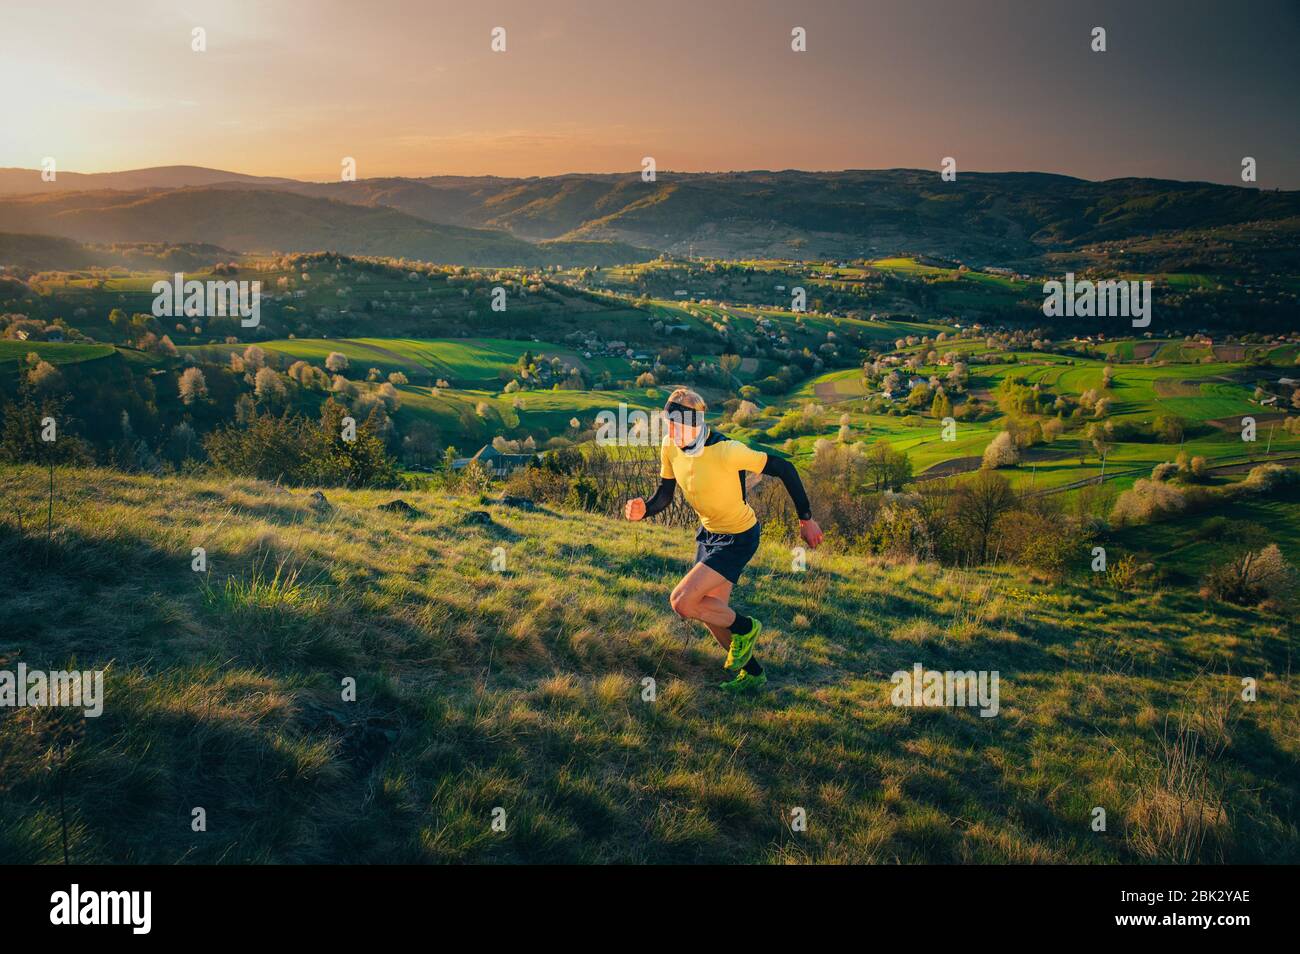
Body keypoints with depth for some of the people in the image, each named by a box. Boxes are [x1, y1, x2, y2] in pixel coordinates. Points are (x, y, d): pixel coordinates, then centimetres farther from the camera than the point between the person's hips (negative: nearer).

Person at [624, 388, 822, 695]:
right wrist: (644, 509, -22)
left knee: (682, 602, -18)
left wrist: (806, 519, -14)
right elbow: (664, 496, 2)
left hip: (738, 539, -8)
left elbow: (784, 469, -22)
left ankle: (745, 628, 9)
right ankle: (752, 674, 38)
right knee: (712, 613, 15)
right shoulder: (670, 448, -9)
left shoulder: (726, 451, -31)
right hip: (708, 532, 8)